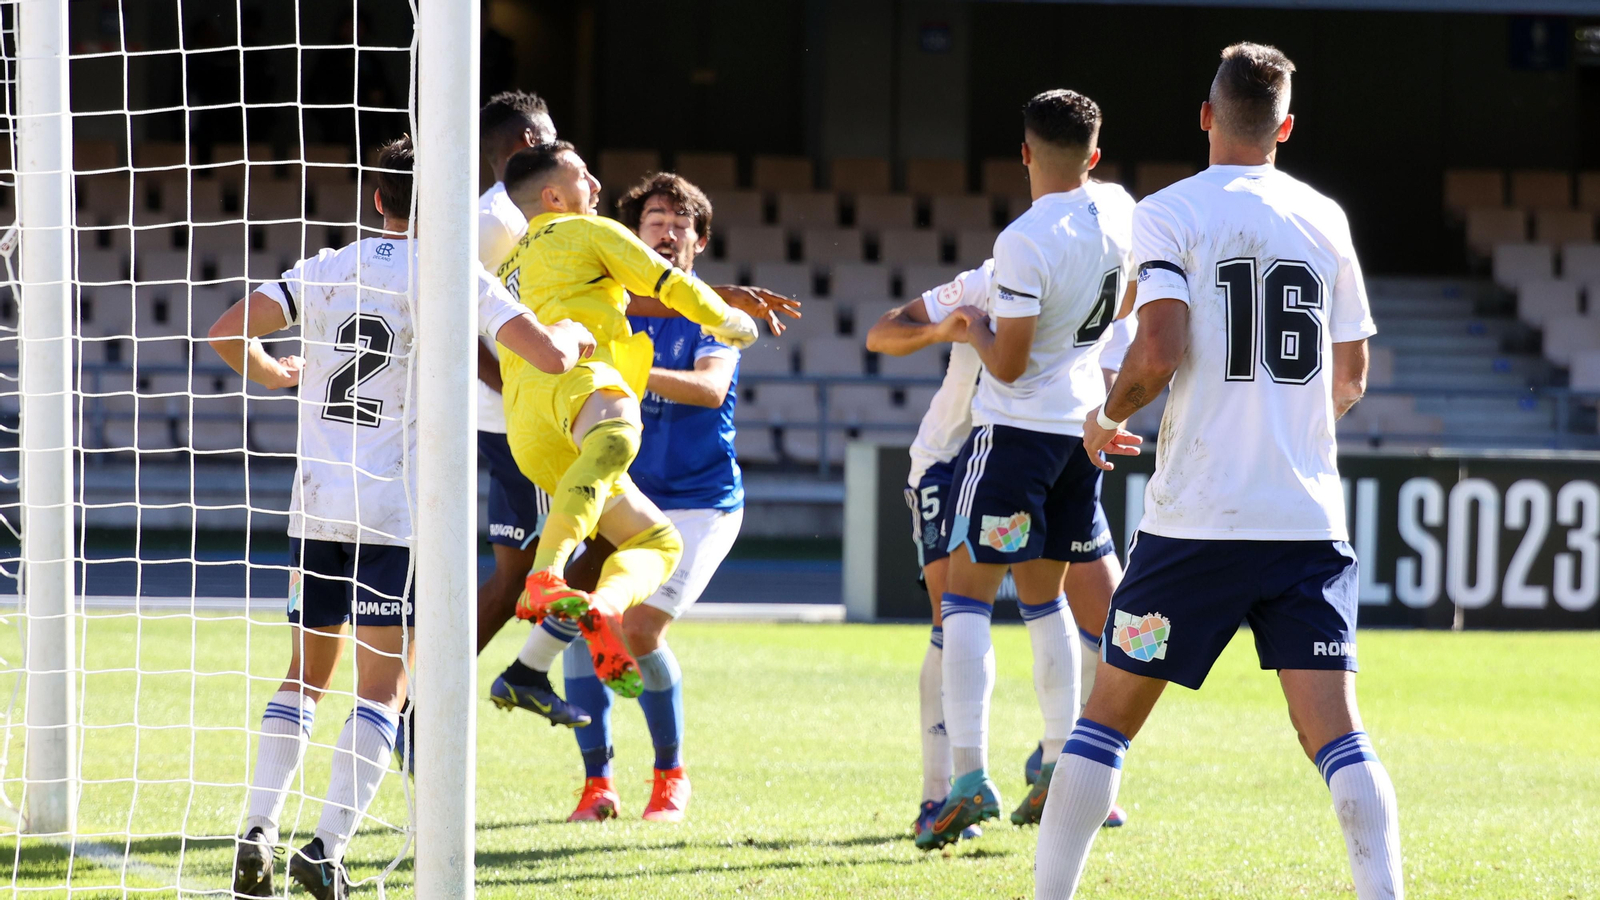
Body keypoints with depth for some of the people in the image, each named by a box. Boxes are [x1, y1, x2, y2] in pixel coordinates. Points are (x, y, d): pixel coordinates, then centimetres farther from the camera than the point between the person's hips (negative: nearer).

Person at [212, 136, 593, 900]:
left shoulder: (326, 270, 10)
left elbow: (228, 333, 4)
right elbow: (550, 357, -9)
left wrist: (273, 375, 25)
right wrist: (575, 331, 14)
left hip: (317, 506, 4)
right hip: (400, 509, -4)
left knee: (306, 677, 16)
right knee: (382, 689, -1)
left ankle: (258, 833, 3)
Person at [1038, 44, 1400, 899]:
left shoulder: (1170, 213, -2)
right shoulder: (1325, 219, 9)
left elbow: (1159, 349, -14)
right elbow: (1350, 379, 15)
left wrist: (1107, 417, 5)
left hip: (1198, 515, -3)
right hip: (1309, 519, 3)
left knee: (1107, 714, 10)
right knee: (1336, 732, -2)